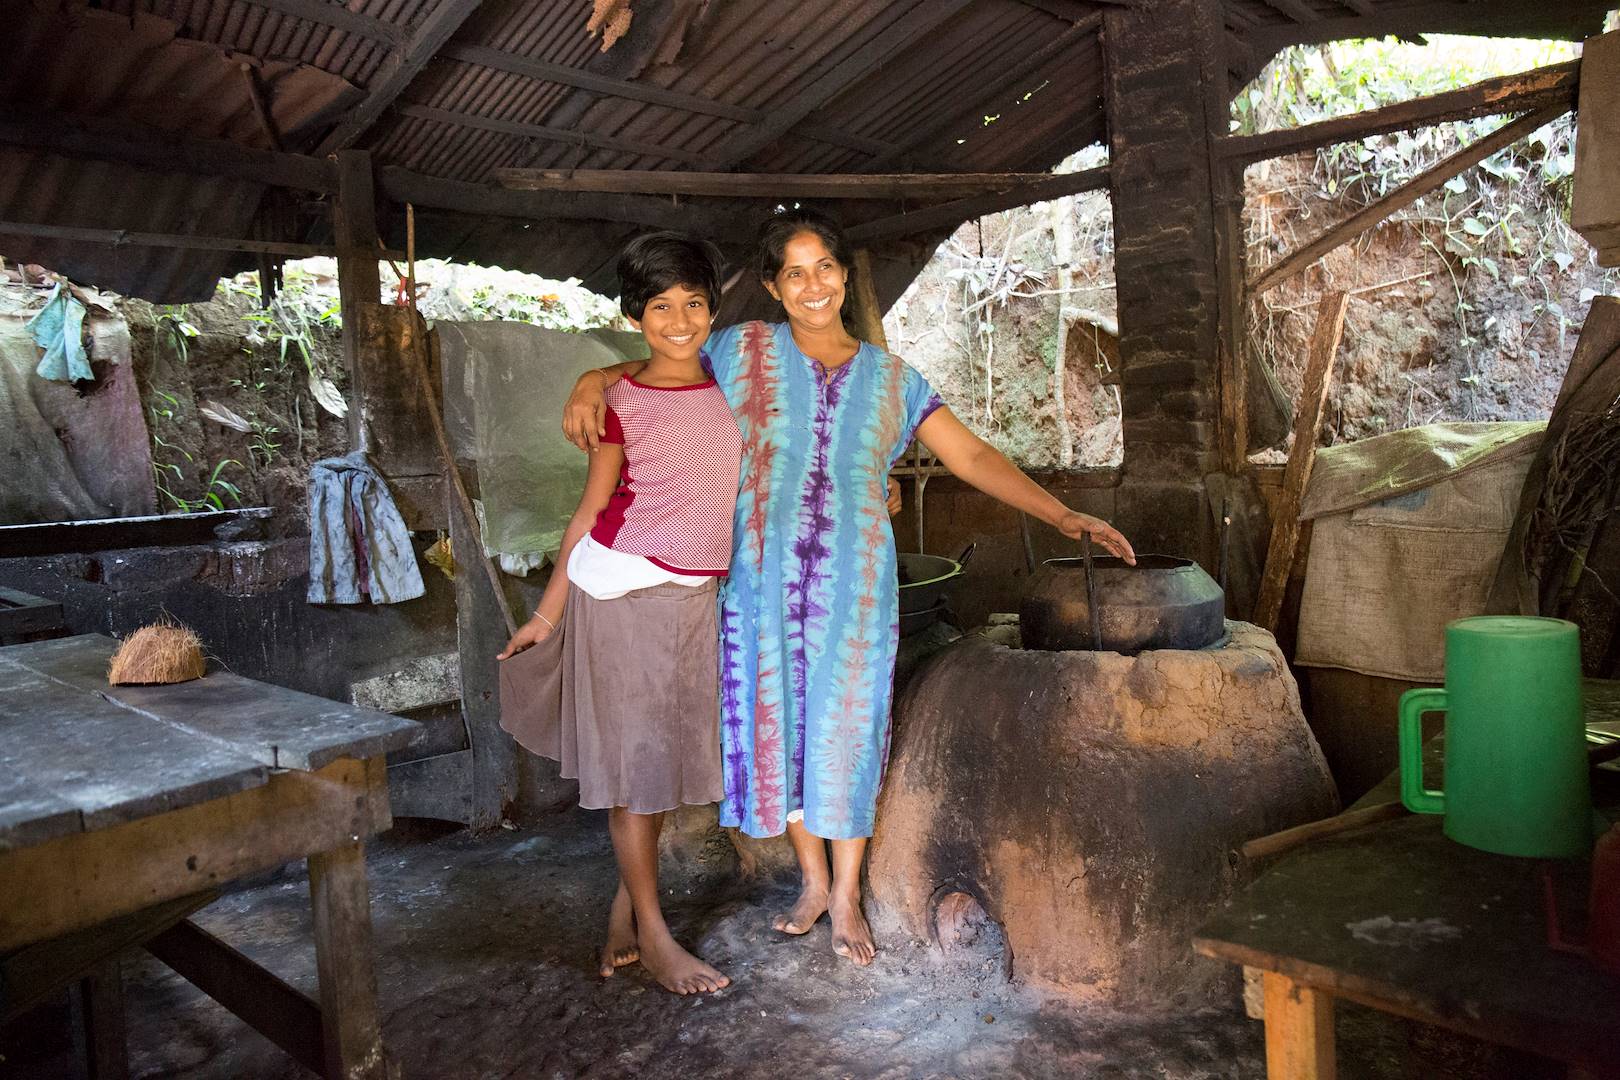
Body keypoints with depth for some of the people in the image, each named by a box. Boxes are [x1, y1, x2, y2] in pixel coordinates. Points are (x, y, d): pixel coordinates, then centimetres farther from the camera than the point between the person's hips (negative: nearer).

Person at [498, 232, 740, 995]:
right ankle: (652, 935, 13)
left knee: (662, 757, 10)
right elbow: (591, 511, 0)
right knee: (634, 758, 1)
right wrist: (548, 611, 1)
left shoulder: (725, 388, 9)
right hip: (624, 589, -5)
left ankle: (623, 917, 25)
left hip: (694, 595, 6)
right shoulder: (625, 403, -5)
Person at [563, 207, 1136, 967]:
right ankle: (813, 881, 29)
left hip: (854, 585, 0)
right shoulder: (744, 352, 2)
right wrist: (590, 385, -16)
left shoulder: (890, 380, 5)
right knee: (782, 723, 9)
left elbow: (974, 457, 2)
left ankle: (846, 896, 23)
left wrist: (1063, 517, -6)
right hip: (765, 581, 0)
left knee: (847, 728, 6)